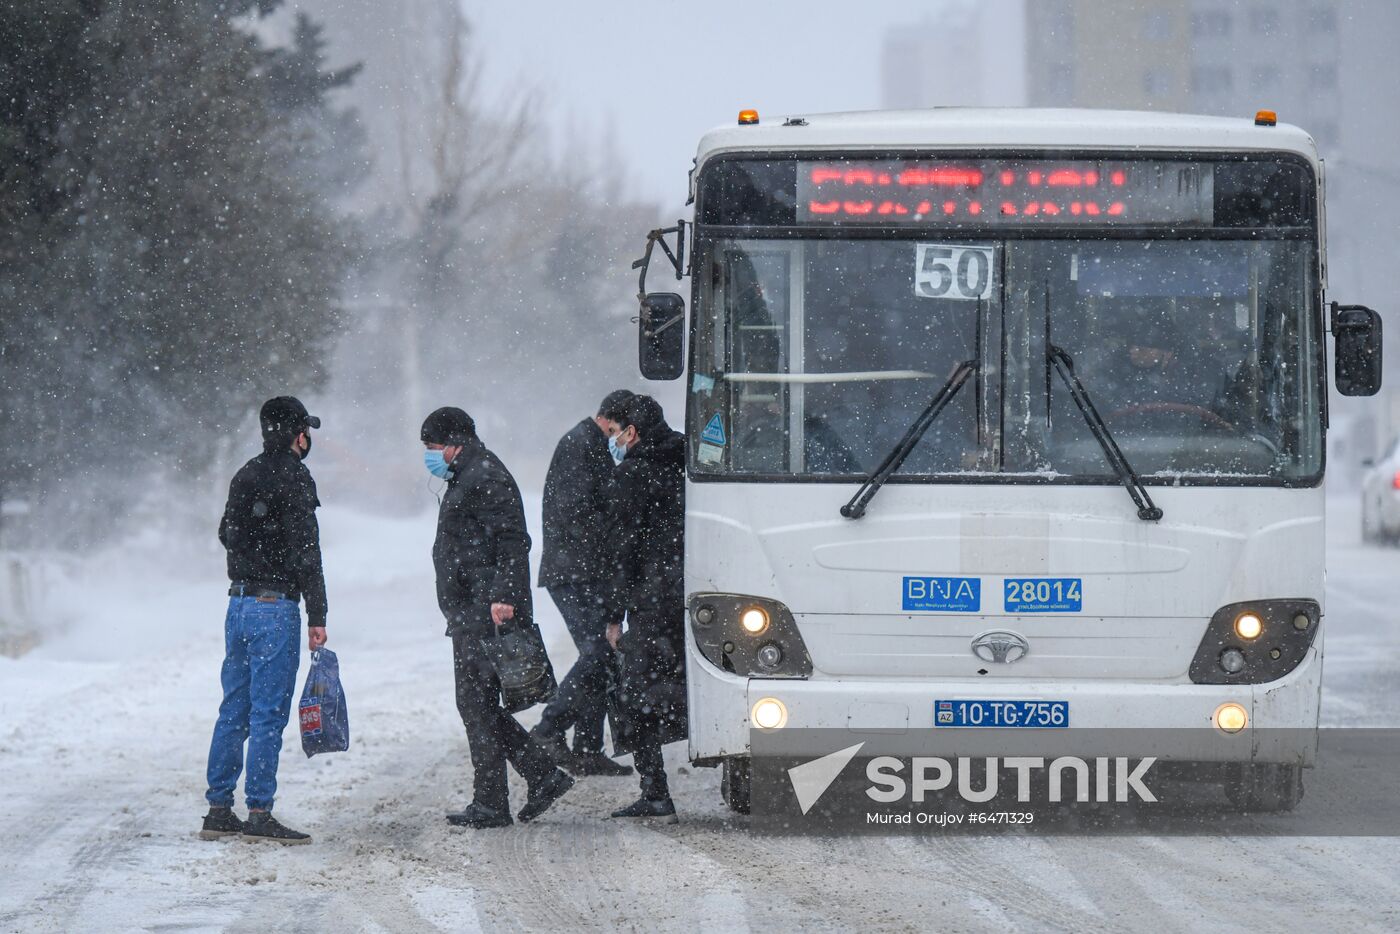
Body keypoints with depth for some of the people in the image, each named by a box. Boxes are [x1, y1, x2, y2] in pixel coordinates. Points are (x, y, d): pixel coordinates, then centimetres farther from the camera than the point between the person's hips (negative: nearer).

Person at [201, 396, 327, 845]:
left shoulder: (245, 476, 11)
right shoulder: (294, 480, -13)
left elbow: (227, 534, 21)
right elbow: (306, 552, -15)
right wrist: (316, 617, -13)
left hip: (238, 603, 8)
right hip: (276, 608, -8)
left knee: (233, 711, 11)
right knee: (268, 715, -5)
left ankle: (219, 809, 13)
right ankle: (259, 815, -6)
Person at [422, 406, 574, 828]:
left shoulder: (485, 480, -11)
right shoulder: (466, 479, 22)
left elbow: (512, 541, -20)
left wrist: (503, 597, -27)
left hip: (484, 614, -11)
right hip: (471, 616, 11)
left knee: (478, 705, -7)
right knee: (477, 705, 11)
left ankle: (489, 805, -3)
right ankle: (544, 775, 12)